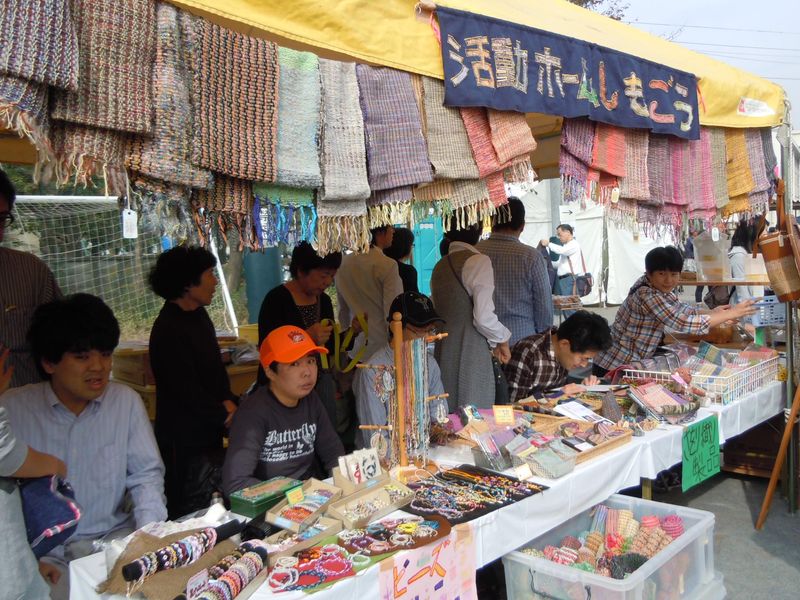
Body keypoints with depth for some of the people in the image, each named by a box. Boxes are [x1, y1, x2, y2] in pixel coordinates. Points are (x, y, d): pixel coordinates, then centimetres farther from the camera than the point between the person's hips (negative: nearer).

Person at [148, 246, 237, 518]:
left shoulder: (198, 316, 8)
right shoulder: (169, 330, -22)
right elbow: (187, 392, -22)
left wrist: (228, 401, 1)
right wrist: (225, 415, -8)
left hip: (207, 434, 9)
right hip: (186, 443, -9)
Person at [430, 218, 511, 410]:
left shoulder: (439, 266, 13)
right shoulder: (478, 261, -9)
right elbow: (483, 317, -17)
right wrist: (501, 340, 2)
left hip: (444, 351, 7)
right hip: (471, 354, -7)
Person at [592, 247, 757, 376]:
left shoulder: (659, 288, 0)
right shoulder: (647, 295, -26)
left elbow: (680, 309, 12)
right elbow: (685, 323, -29)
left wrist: (711, 312, -4)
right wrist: (732, 313, -22)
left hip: (633, 364, 8)